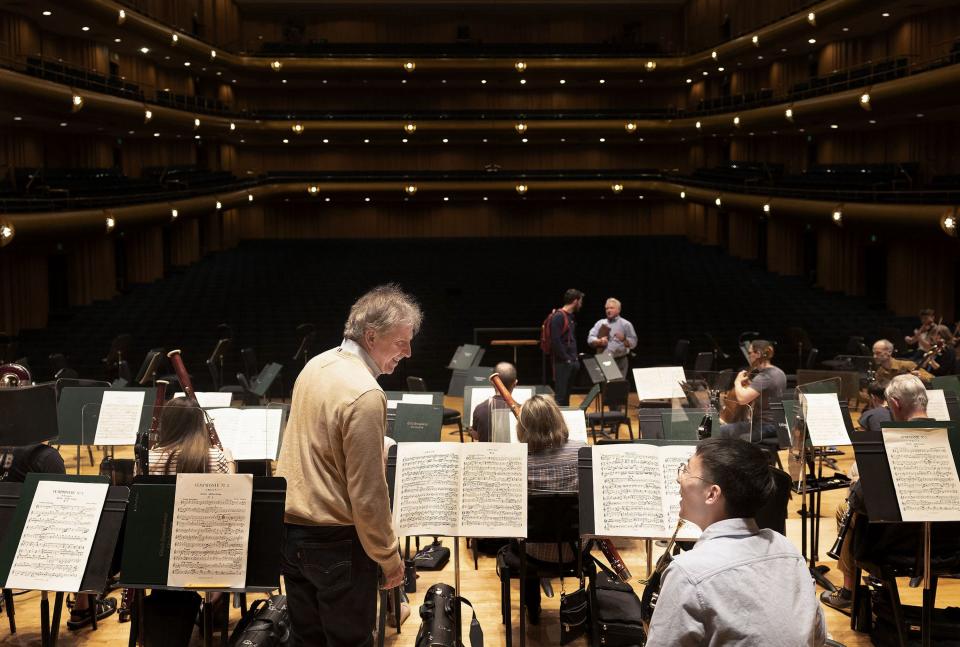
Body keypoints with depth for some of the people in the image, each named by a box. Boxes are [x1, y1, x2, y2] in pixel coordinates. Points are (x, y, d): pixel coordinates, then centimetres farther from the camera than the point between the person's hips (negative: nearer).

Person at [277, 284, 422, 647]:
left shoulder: (317, 365, 3)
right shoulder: (365, 394, -23)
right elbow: (367, 494, -22)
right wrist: (390, 558, -11)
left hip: (289, 526, 8)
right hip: (335, 541, -8)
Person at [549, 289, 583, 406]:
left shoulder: (570, 316, 15)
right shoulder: (559, 316, -14)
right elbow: (555, 341, -20)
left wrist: (575, 357, 11)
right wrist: (566, 359, -17)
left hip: (572, 362, 9)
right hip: (562, 363, -9)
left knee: (567, 394, 12)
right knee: (561, 395, -7)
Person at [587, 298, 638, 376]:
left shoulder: (626, 324, 5)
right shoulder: (600, 323, 13)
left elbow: (633, 343, 0)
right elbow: (590, 339, 5)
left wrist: (624, 339, -20)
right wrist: (599, 341, -15)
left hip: (619, 361, -3)